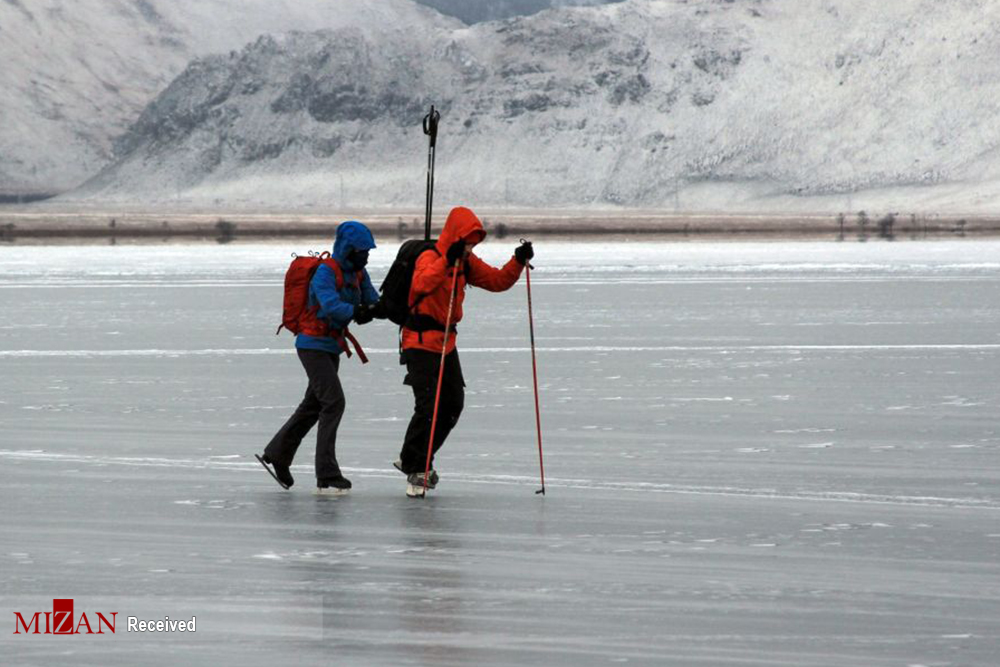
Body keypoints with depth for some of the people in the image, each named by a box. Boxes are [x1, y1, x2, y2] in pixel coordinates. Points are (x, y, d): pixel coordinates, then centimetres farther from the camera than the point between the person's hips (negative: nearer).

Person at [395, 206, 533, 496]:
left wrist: (519, 261, -7)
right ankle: (413, 467, 0)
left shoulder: (467, 263, 8)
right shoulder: (430, 258, -16)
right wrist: (448, 260, -43)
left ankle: (416, 460, 24)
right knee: (429, 406, -13)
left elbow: (498, 281, 9)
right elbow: (421, 284, -36)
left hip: (446, 341, 9)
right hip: (421, 341, -9)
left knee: (453, 403, 10)